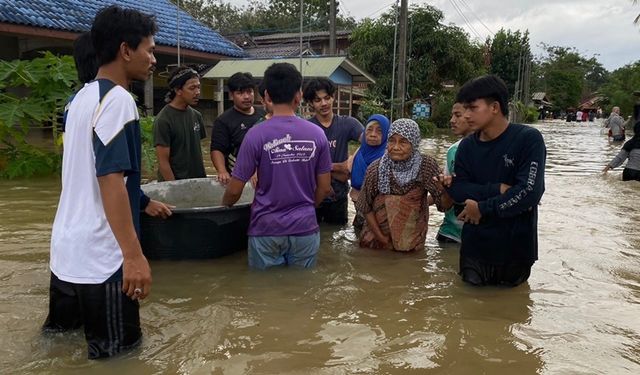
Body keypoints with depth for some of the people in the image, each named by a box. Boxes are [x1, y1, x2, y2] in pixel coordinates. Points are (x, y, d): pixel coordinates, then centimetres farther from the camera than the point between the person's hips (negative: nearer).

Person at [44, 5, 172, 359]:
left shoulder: (81, 97, 12)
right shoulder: (117, 99, -17)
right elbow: (110, 181, -24)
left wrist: (144, 203, 30)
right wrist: (134, 255, -25)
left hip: (67, 251, 9)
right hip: (100, 257, -9)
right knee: (115, 352, 6)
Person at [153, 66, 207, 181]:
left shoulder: (196, 115, 5)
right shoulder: (163, 120, -13)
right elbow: (163, 161, -14)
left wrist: (202, 178, 5)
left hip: (197, 181, 6)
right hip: (175, 183, -6)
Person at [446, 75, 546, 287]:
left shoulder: (528, 139, -14)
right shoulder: (467, 146, 1)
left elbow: (529, 192, -22)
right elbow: (456, 190, -6)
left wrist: (482, 208, -16)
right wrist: (498, 189, -19)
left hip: (516, 246, -3)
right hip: (475, 245, 4)